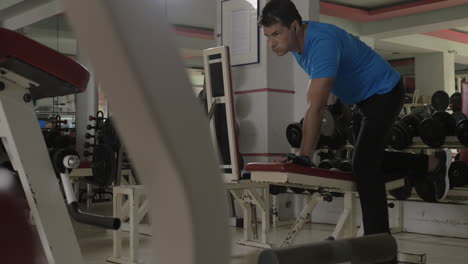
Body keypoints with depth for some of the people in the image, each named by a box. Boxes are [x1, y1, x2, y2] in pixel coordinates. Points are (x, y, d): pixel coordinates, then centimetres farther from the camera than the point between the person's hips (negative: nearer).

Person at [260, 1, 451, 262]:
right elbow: (318, 93, 9)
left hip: (385, 92, -9)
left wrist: (305, 156, -41)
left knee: (365, 165, -17)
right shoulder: (298, 42, -6)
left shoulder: (322, 42, -34)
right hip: (366, 95, 9)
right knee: (370, 161, 17)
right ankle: (434, 164, 36)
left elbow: (316, 106, -40)